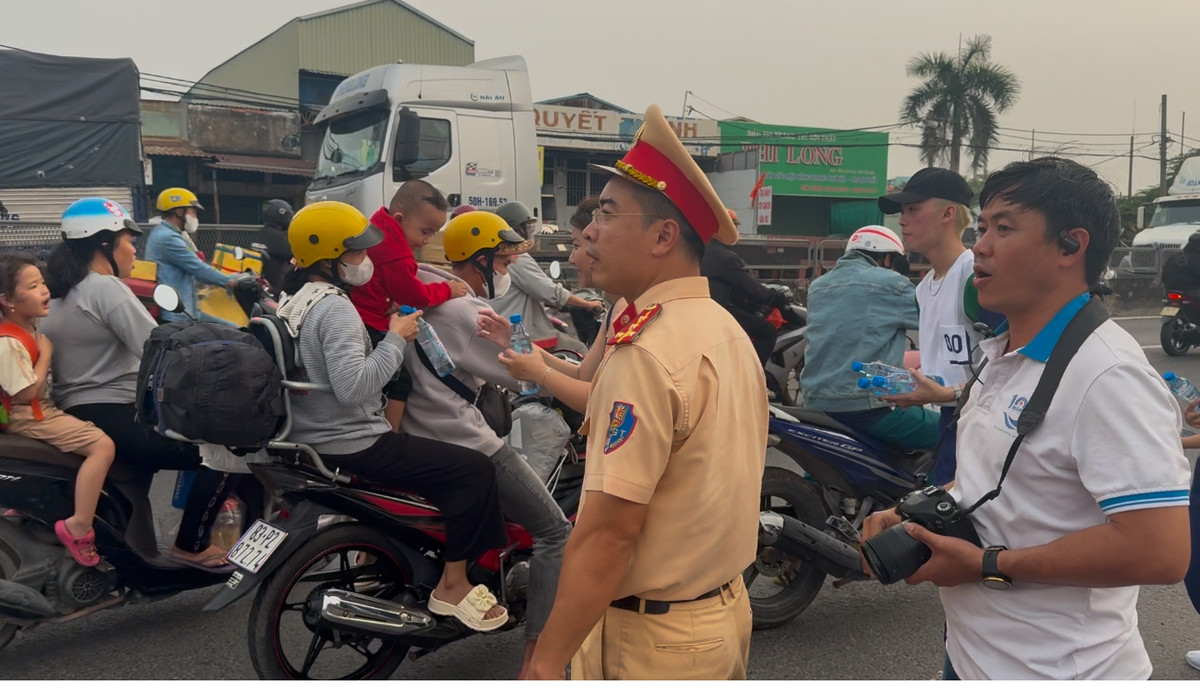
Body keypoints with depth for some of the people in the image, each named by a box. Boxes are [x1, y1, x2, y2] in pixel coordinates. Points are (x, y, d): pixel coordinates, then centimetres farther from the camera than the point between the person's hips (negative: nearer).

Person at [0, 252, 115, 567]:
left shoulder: (30, 325, 6)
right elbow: (28, 393, -24)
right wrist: (46, 354, -18)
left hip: (45, 407, 11)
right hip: (28, 417, -11)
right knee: (103, 445, -25)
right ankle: (78, 527, -21)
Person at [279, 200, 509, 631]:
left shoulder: (294, 298, 10)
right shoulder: (335, 308, -21)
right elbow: (352, 385, -34)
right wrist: (396, 338, -23)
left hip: (312, 439, 11)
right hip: (351, 447, -11)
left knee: (405, 444, 35)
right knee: (474, 469, -12)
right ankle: (453, 586, -2)